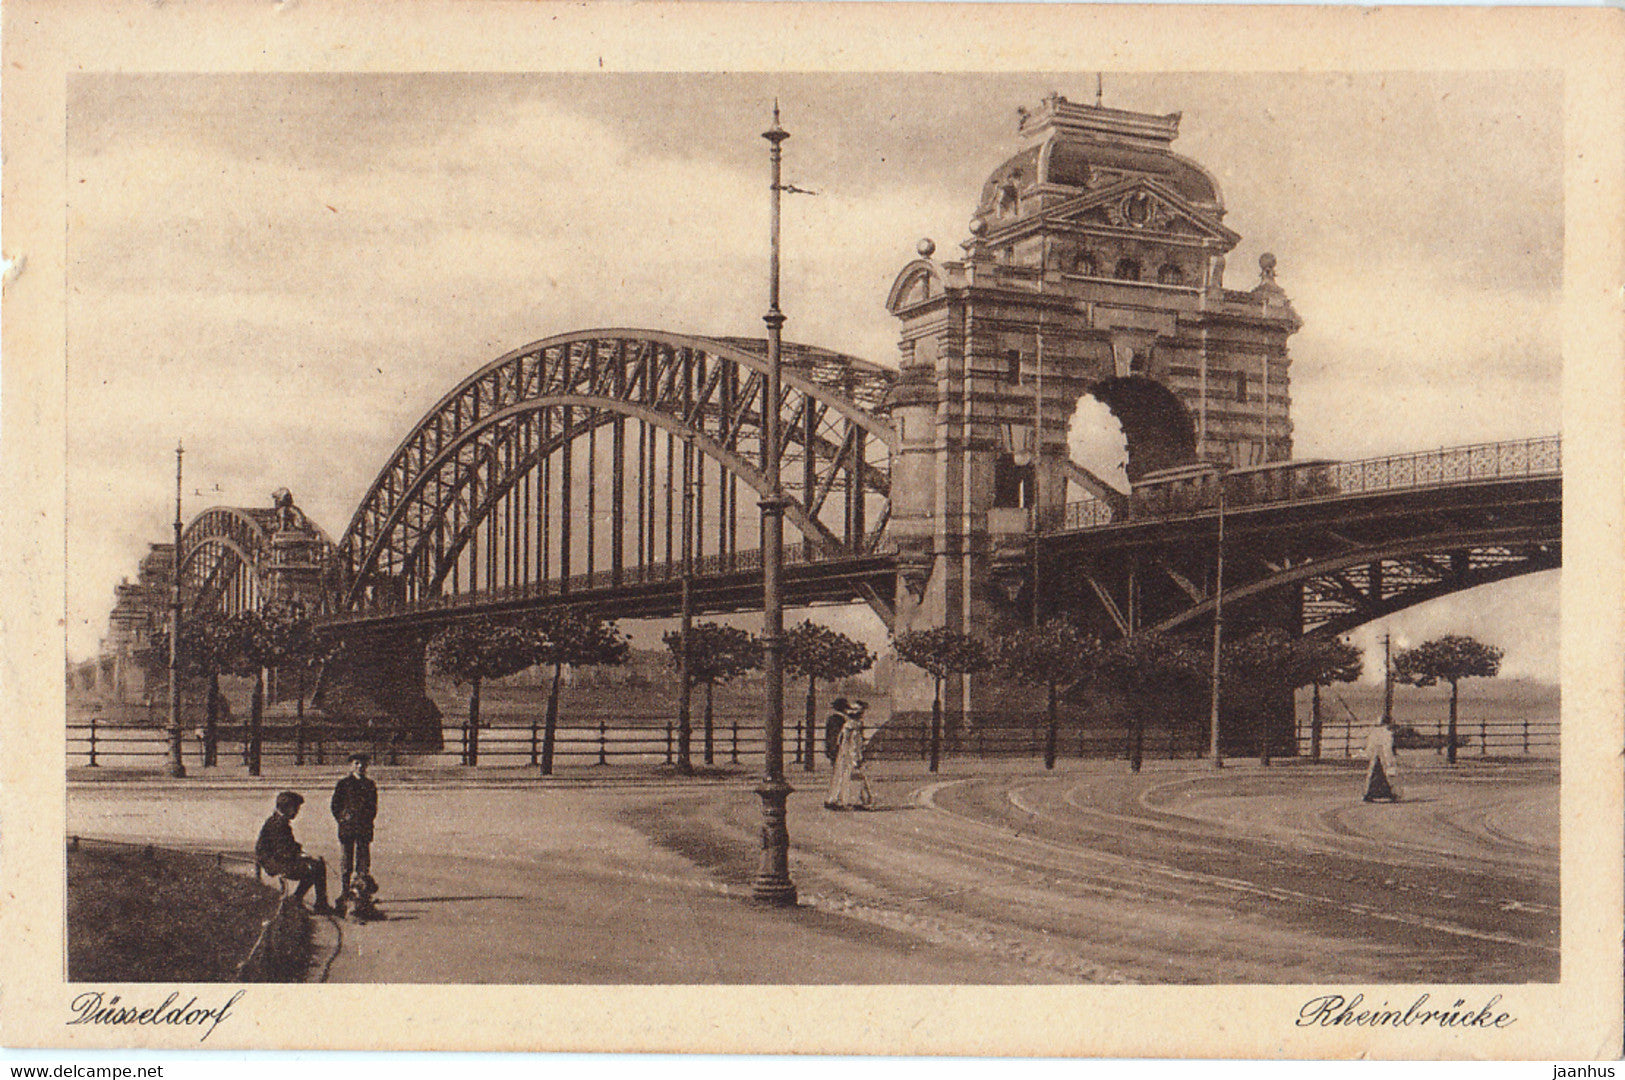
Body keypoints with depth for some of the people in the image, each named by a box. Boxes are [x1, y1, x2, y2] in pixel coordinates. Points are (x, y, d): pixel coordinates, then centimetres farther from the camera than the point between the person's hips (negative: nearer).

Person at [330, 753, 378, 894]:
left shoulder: (370, 783, 12)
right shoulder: (343, 782, 2)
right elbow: (335, 804, 4)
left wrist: (369, 819, 8)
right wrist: (341, 819, -3)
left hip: (365, 828, 3)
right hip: (347, 827, -3)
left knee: (364, 859, 3)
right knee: (346, 860, -2)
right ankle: (344, 892, 3)